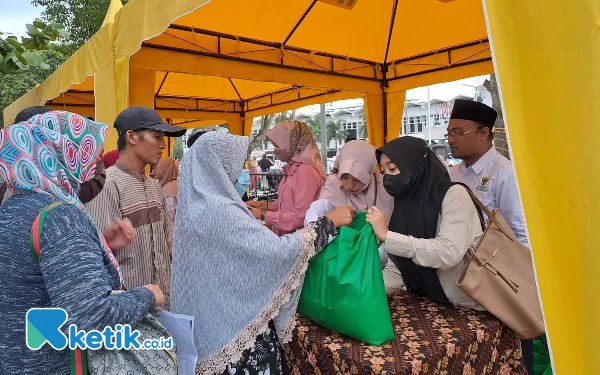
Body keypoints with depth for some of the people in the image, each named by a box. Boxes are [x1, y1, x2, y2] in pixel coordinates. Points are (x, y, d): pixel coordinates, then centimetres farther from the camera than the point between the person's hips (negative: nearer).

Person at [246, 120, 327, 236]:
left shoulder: (306, 171, -21)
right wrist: (265, 205, 3)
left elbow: (300, 218, -23)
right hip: (287, 237, 8)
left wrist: (263, 215, -18)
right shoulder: (293, 168, 6)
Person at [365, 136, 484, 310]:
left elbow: (449, 253, -28)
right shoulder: (402, 207, 1)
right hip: (435, 305, 5)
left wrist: (386, 235, -26)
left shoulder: (454, 195, -13)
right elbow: (395, 271, -1)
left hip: (475, 307, -4)